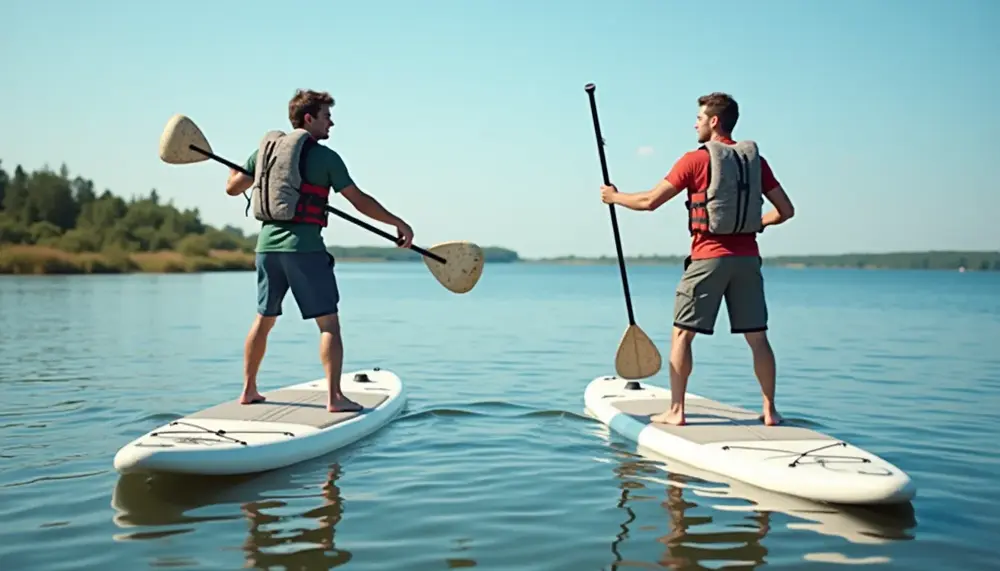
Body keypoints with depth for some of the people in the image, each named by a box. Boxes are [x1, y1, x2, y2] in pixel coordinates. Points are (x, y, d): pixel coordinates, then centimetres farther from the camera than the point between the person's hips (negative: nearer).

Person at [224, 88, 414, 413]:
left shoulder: (266, 148, 11)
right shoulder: (324, 156, -5)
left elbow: (232, 188, 20)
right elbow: (360, 201, -5)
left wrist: (236, 171, 43)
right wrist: (399, 224, 3)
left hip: (267, 245, 6)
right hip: (304, 247, -6)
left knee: (264, 319, 19)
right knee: (329, 322, 0)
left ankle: (248, 390, 26)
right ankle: (334, 397, -4)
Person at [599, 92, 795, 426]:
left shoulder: (696, 159, -4)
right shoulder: (755, 160, 9)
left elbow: (650, 201, -5)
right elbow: (786, 210, 9)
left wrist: (615, 197, 11)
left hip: (708, 256, -4)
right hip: (747, 258, 5)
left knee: (682, 333, 4)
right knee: (757, 337, 10)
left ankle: (676, 411, 3)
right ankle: (770, 411, 14)